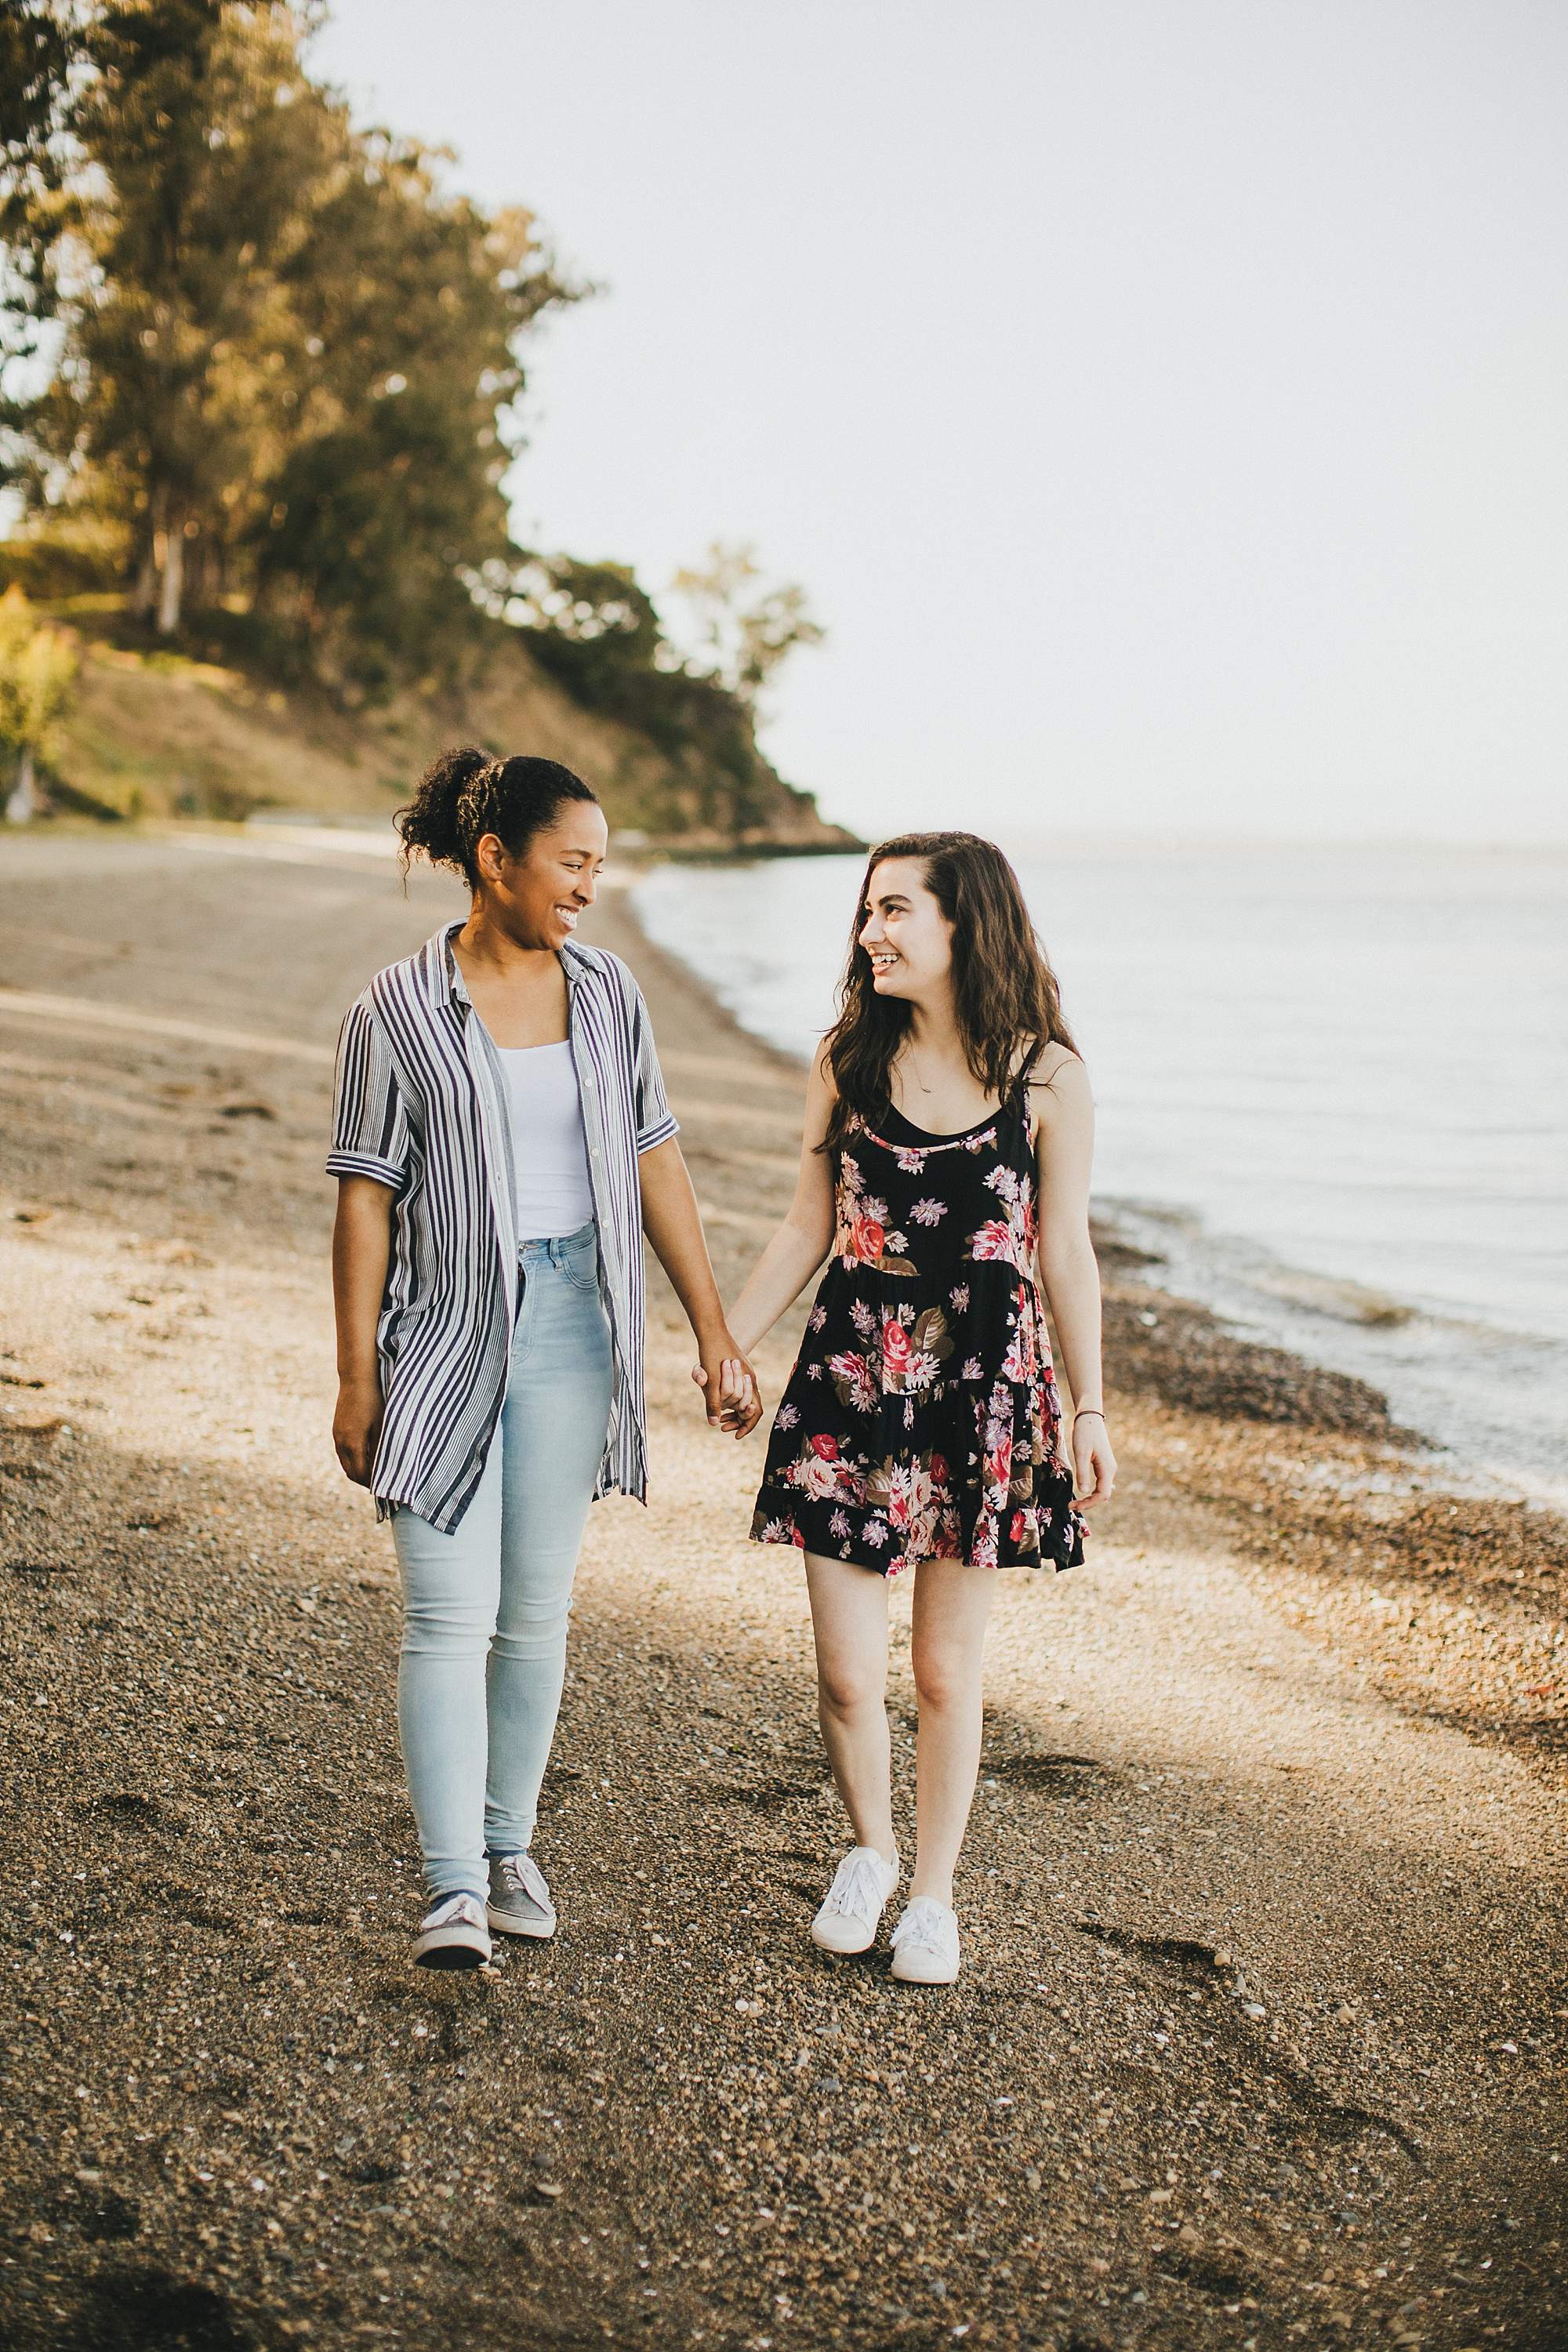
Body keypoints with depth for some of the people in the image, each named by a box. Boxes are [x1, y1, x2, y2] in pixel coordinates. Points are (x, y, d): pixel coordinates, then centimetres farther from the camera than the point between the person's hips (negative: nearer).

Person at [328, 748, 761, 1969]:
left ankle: (510, 1845, 26)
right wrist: (358, 1378, -5)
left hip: (572, 1322, 4)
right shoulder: (399, 1011, -6)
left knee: (537, 1610, 11)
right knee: (450, 1617, -8)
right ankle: (455, 1890, -6)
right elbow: (367, 1196, -4)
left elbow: (657, 1165, 9)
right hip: (446, 1330, -4)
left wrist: (716, 1333, 8)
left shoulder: (606, 991, 6)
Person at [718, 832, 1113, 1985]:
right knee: (846, 1671, 1)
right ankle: (870, 1852, 29)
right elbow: (808, 1231, 10)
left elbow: (1066, 1252, 2)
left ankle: (934, 1891, 26)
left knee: (947, 1671, 7)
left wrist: (1089, 1405, 2)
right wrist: (722, 1349, 6)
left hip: (984, 1384, -2)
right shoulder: (848, 1060, 3)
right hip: (850, 1373, 2)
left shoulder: (1045, 1077, -3)